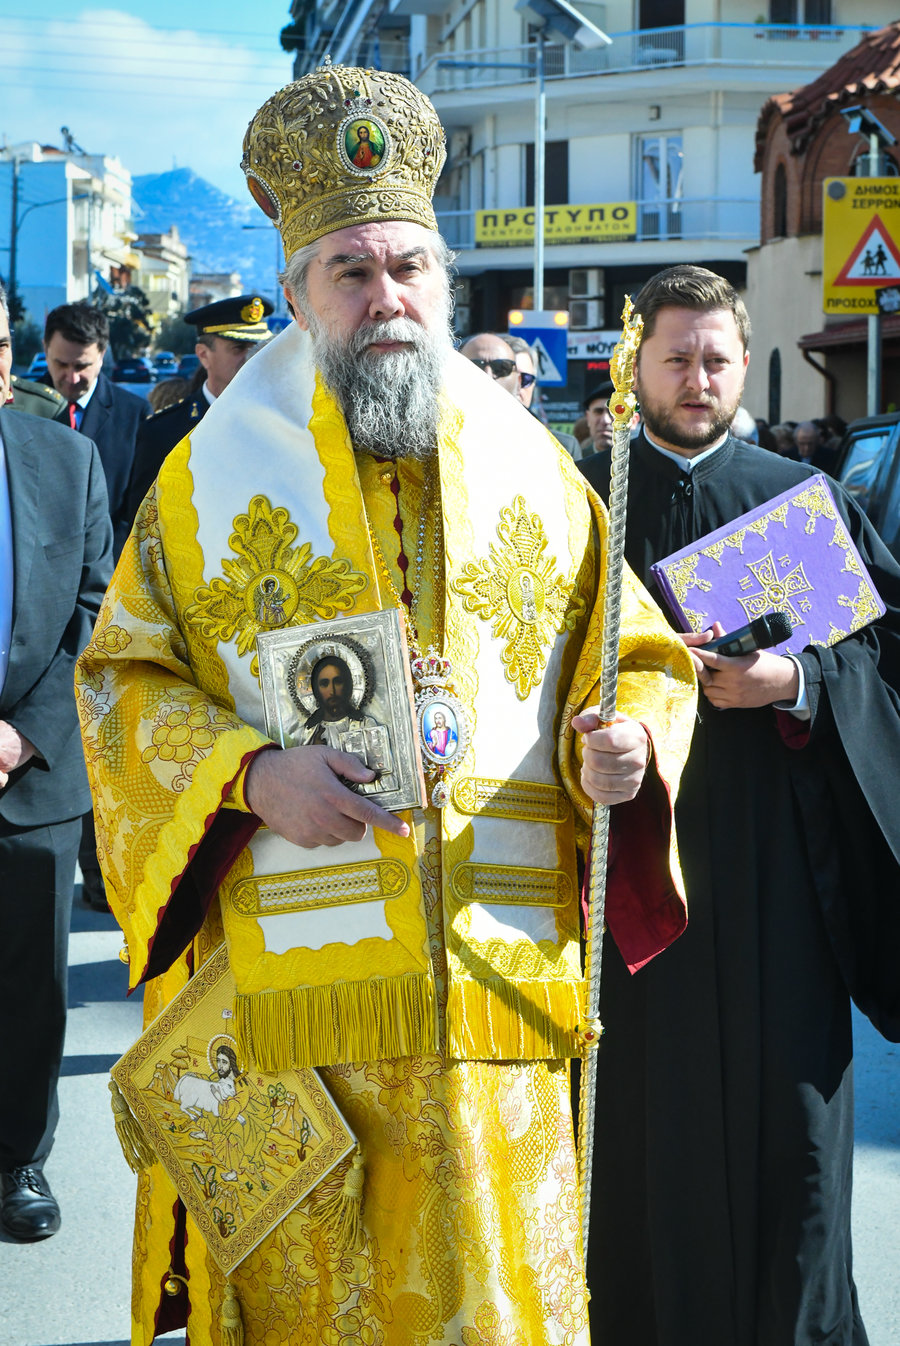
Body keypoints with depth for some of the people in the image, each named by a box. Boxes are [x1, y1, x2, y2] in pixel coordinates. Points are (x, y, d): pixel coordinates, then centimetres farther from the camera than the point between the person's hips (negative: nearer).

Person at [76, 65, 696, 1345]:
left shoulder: (528, 466, 9)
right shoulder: (213, 476, 4)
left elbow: (638, 656, 12)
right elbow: (123, 678, 4)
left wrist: (621, 748, -10)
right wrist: (249, 773, -14)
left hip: (498, 986, 2)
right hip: (292, 993, -1)